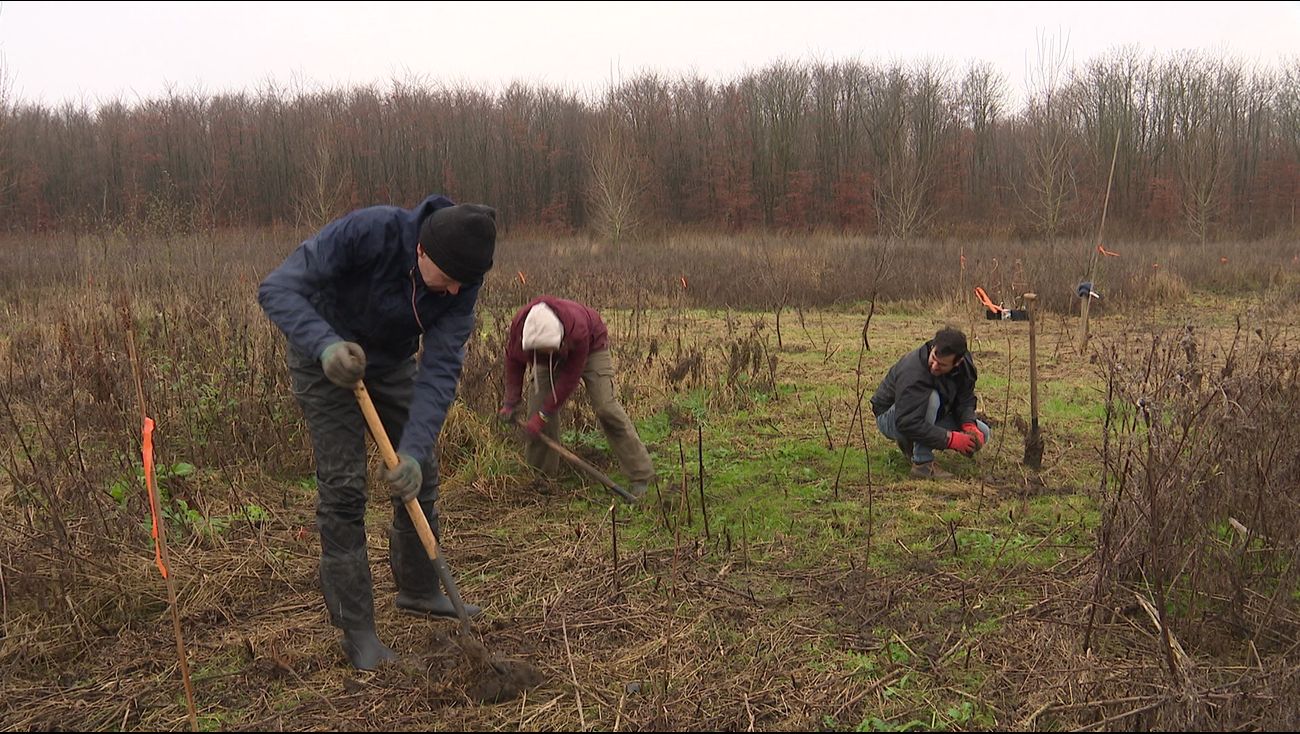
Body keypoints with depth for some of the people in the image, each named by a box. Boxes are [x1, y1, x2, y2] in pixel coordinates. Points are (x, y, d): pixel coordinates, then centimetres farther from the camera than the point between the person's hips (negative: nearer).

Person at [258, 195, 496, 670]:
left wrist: (414, 450, -37)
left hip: (392, 362, 5)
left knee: (420, 476, 9)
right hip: (324, 358, -4)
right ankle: (357, 631, 2)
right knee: (343, 488, -8)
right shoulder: (366, 231, -36)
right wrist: (325, 345, -53)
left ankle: (419, 590, 31)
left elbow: (440, 369, -27)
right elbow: (277, 289, -36)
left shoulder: (464, 279, -24)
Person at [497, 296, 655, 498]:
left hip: (591, 347, -4)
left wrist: (543, 415, -30)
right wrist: (511, 402, -13)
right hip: (552, 358, 4)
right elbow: (513, 359, -10)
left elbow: (570, 378, -34)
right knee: (538, 403, -8)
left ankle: (641, 475, -11)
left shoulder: (577, 330, -44)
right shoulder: (519, 324, -33)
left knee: (605, 407, -17)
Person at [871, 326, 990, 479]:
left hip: (926, 417, 7)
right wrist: (950, 439, -38)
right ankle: (922, 463, -27)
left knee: (981, 434, -5)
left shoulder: (964, 362, -13)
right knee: (930, 397, -36)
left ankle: (910, 443, 5)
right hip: (891, 419, -7)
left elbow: (965, 399, -2)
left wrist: (970, 426, -22)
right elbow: (907, 423, -38)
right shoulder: (913, 371, -36)